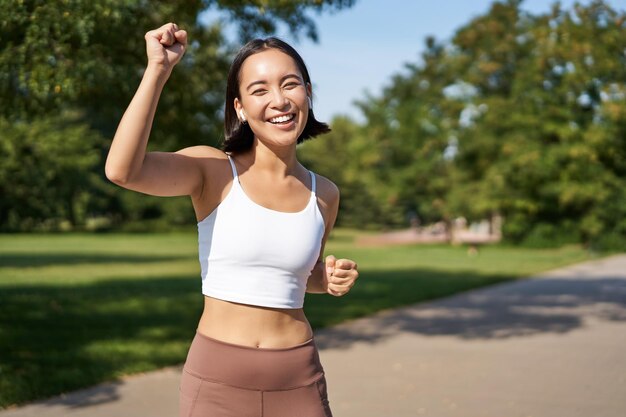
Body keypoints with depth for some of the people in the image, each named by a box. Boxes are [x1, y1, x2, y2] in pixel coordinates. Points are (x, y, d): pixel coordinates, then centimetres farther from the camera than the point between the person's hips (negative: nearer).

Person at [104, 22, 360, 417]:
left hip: (298, 380, 3)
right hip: (218, 376, -2)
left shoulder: (324, 194, 2)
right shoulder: (213, 171, -8)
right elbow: (122, 170, -27)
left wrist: (331, 280, -1)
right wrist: (158, 69, -23)